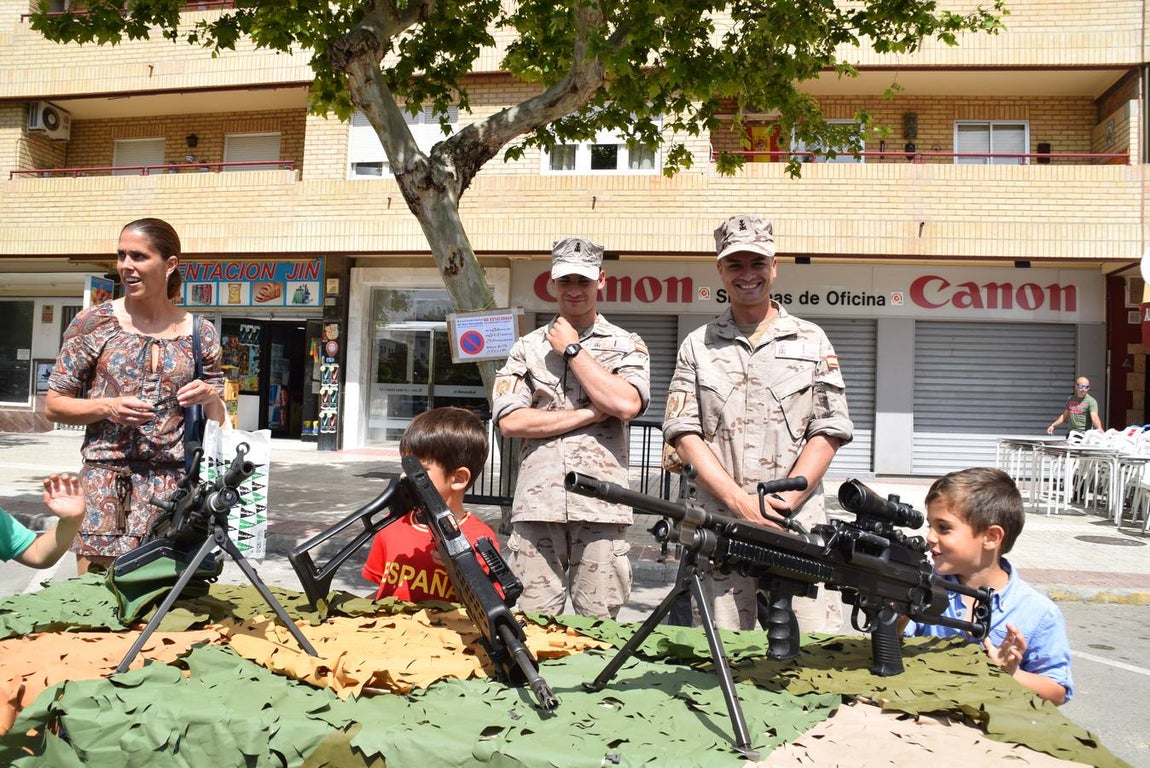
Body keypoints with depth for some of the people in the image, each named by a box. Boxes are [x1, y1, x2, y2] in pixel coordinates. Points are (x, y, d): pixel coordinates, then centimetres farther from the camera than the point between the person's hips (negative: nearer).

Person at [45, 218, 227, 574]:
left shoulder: (201, 333, 5)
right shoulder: (93, 323, 1)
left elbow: (217, 419, 14)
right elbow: (53, 405, 5)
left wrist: (210, 395, -8)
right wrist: (108, 407, -12)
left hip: (174, 484, 1)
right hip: (106, 481, -1)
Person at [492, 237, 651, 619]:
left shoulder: (627, 345, 9)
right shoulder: (527, 347, 12)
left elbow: (627, 404, -11)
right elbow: (509, 421, -1)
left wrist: (572, 350, -3)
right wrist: (590, 413, -6)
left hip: (601, 507, -1)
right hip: (537, 505, 1)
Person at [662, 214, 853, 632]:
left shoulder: (811, 341, 11)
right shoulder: (697, 345, 10)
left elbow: (829, 430, 5)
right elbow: (683, 432, 2)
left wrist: (785, 500, -8)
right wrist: (740, 501, -9)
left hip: (799, 524, 0)